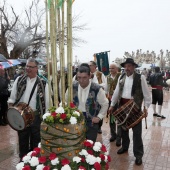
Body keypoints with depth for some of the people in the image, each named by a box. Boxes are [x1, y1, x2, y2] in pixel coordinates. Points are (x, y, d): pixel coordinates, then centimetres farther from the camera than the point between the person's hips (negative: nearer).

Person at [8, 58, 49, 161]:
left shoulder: (43, 83, -5)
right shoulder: (19, 80, 3)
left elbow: (46, 101, -3)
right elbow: (12, 97, 7)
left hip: (36, 116, -2)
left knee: (35, 139, 12)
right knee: (22, 138, 16)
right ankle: (23, 159, 35)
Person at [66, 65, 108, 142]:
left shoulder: (97, 89, -18)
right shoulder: (73, 86, -7)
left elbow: (105, 104, -3)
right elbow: (66, 101, 9)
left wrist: (99, 117, -5)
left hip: (91, 122, -3)